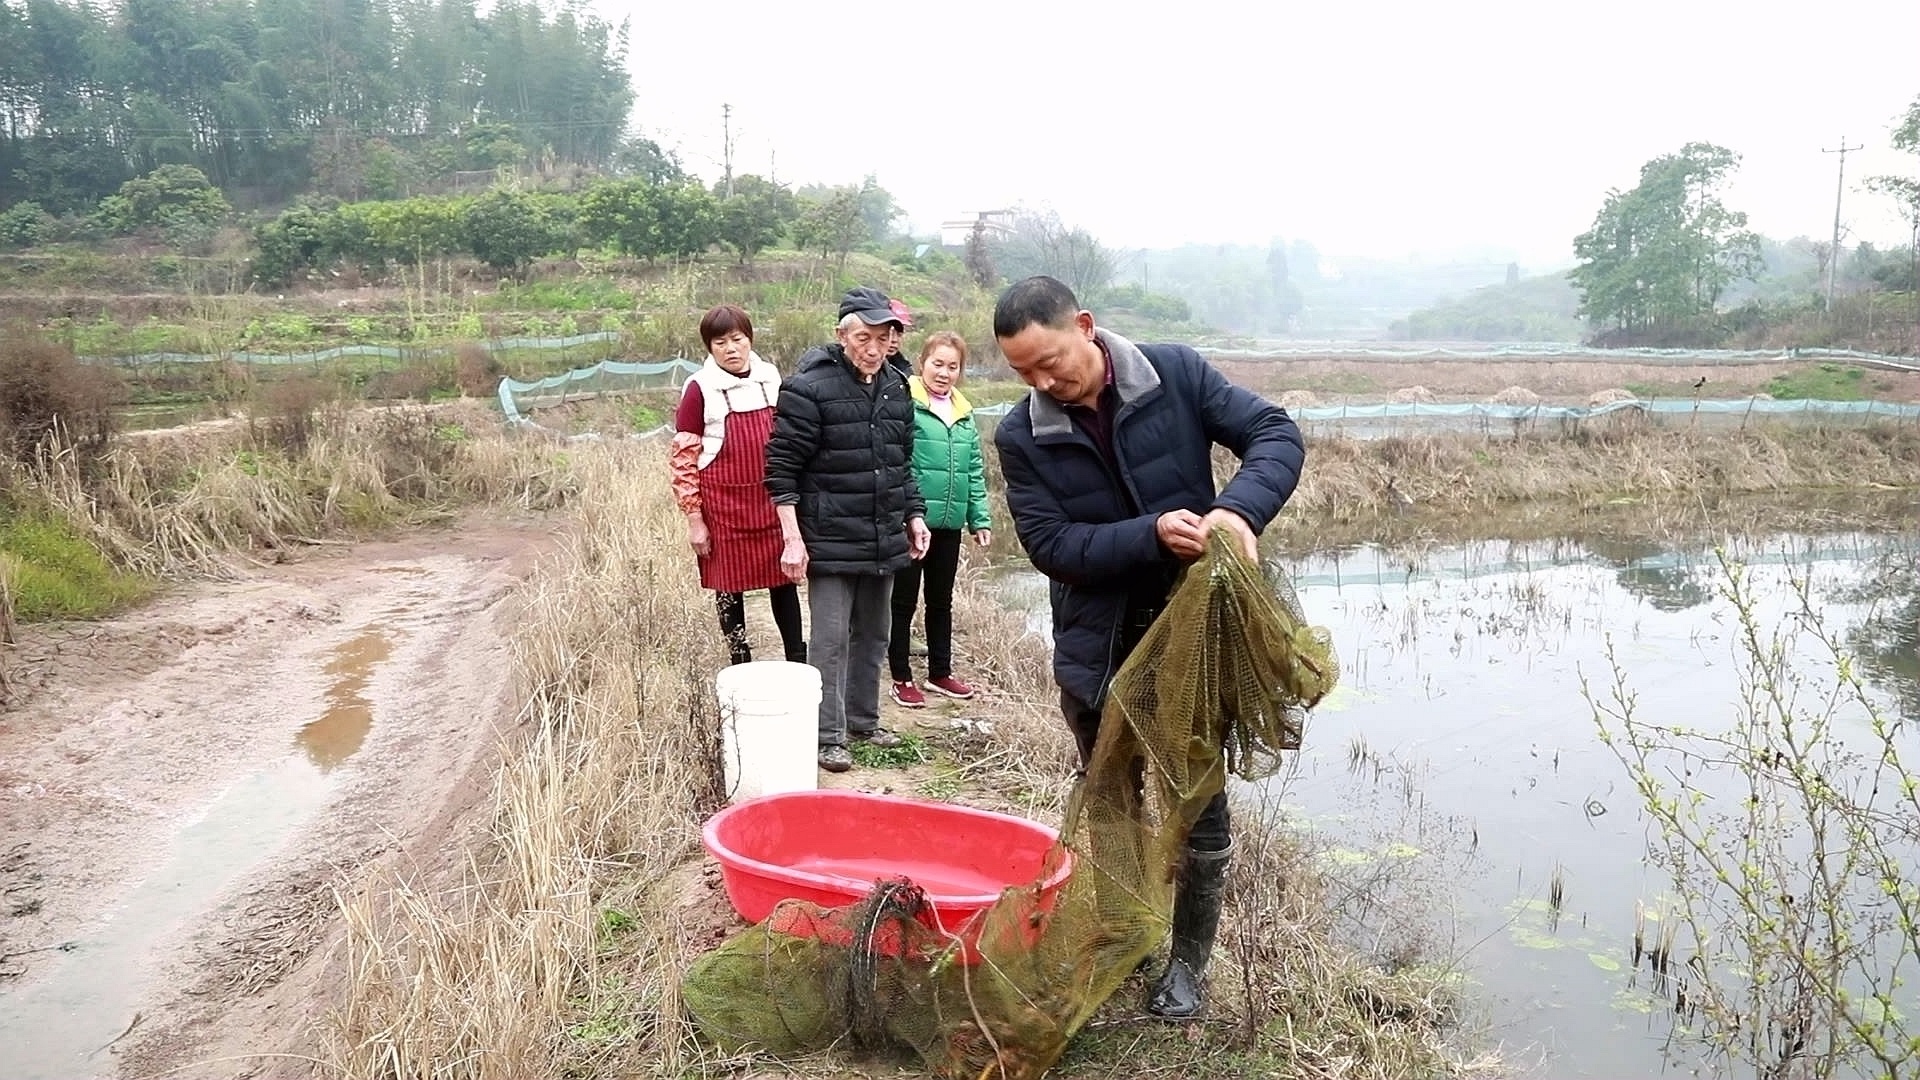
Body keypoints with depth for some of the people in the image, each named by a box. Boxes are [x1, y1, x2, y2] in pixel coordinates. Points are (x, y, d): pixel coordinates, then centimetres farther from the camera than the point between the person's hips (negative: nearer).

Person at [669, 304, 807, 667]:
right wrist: (694, 519, -9)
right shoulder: (700, 389, -8)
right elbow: (682, 459, -7)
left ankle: (798, 662, 21)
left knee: (783, 581, 9)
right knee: (729, 587, 7)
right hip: (724, 508, -3)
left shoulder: (770, 379, 4)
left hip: (772, 502, 4)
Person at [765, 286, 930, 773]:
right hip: (830, 543, -7)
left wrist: (914, 515, 16)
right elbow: (782, 467, -12)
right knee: (831, 640, -3)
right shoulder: (808, 388, -12)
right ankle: (829, 736, 6)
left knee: (872, 635, 15)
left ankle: (863, 720, 29)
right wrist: (792, 537, -16)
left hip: (884, 541, 7)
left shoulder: (896, 388, 9)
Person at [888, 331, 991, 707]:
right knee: (903, 601, 6)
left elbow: (975, 471, 13)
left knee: (941, 601, 17)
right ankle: (901, 678, 17)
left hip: (949, 523, 6)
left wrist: (980, 519, 9)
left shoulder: (965, 414, 10)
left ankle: (940, 673, 30)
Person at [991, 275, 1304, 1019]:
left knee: (1201, 810, 8)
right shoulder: (1021, 436, -9)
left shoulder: (1176, 375, -10)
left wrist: (1239, 508, -31)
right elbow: (1052, 547, -15)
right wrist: (1152, 533, -29)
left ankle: (1188, 962, 28)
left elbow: (1276, 434, -11)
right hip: (1096, 648, 1)